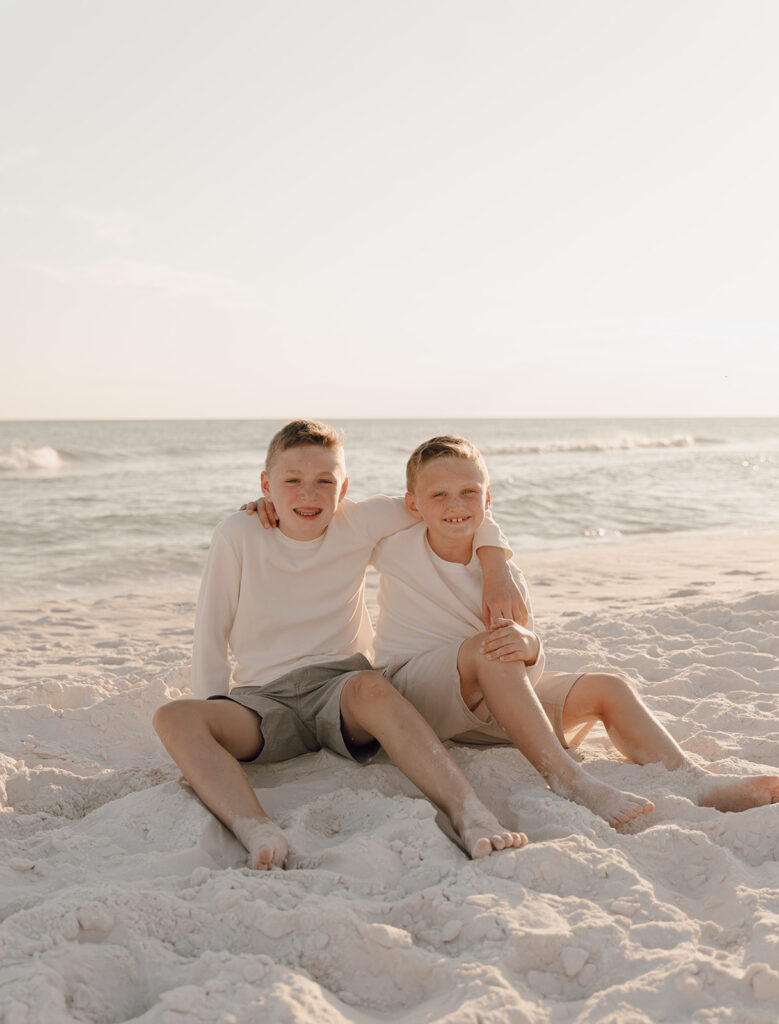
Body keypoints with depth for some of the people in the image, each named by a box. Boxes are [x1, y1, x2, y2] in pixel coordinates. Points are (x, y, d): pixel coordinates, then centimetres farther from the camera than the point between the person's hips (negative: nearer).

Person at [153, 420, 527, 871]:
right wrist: (215, 719, 0)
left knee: (371, 686, -38)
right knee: (174, 718, -29)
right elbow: (212, 631, 5)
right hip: (265, 697, 1)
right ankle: (259, 834, -51)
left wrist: (497, 572, -7)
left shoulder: (359, 523, 1)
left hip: (341, 686, -1)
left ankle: (469, 811, -49)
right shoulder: (238, 535, -1)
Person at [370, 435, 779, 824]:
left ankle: (695, 783, -17)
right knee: (487, 648, -37)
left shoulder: (504, 576, -3)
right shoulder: (396, 546, -10)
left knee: (608, 688, -8)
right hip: (411, 689, -5)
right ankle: (568, 780, -41)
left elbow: (527, 670, -9)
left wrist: (529, 648, -34)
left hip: (490, 701, 5)